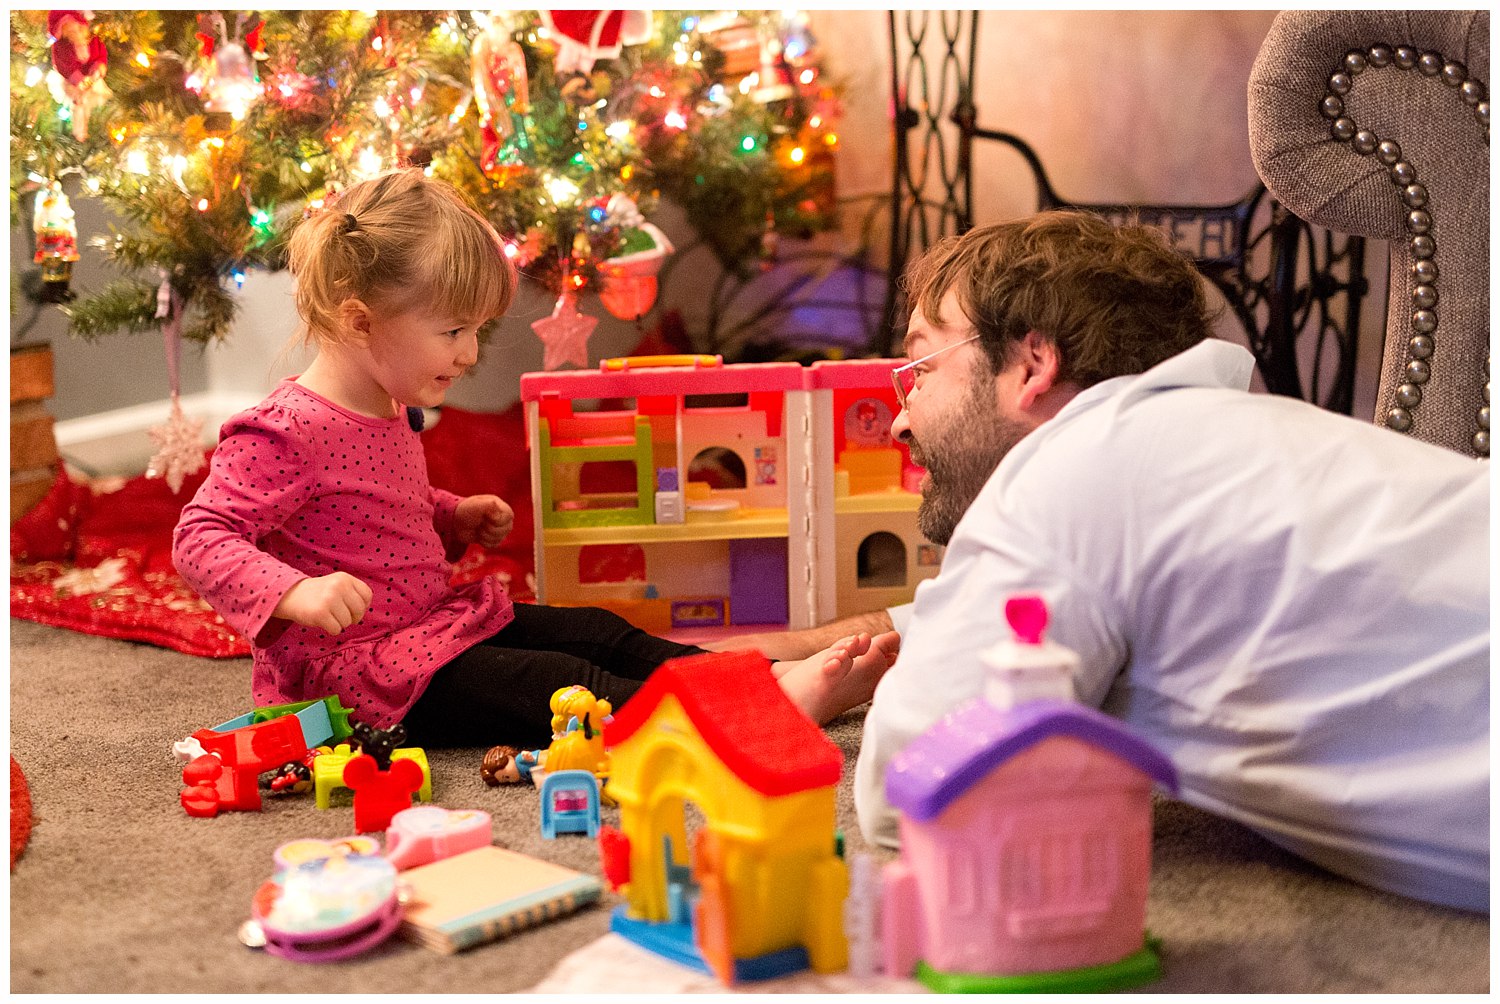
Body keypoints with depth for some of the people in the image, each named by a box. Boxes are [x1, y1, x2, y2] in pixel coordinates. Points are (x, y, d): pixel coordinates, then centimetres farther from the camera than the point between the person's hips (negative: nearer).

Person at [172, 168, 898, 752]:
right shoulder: (285, 433, -21)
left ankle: (775, 679, -6)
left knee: (599, 634, 1)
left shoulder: (387, 409, 10)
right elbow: (201, 538, -25)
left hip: (431, 621, 10)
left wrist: (454, 517, 11)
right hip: (355, 668, -10)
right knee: (561, 686, -21)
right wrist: (296, 592, -39)